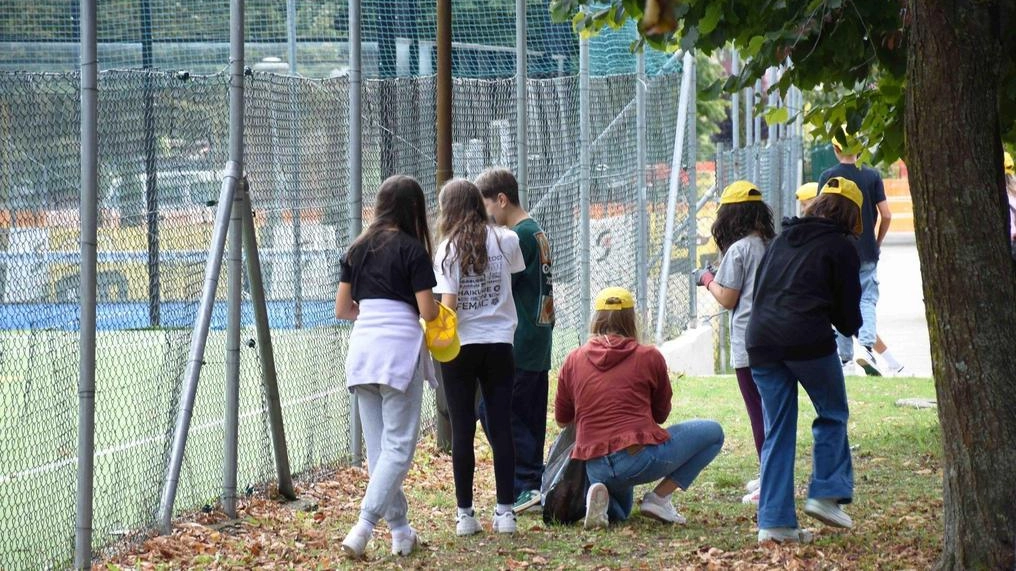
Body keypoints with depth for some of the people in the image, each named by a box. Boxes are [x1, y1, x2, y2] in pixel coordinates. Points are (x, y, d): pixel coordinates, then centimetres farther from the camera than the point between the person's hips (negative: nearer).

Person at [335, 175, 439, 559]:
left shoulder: (357, 250, 11)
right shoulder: (413, 250, -4)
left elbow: (342, 309, 12)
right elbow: (427, 311, -7)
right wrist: (437, 310, 15)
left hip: (362, 345, 6)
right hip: (400, 346, -6)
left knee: (377, 446, 12)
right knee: (399, 445, -2)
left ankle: (401, 531, 15)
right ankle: (363, 527, -17)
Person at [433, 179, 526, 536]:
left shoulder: (448, 248, -7)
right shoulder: (505, 240, 0)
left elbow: (448, 305, -13)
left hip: (460, 347, -2)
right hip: (499, 344, 2)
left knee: (462, 431, 4)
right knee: (501, 428, 6)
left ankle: (465, 513, 5)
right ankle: (505, 511, 4)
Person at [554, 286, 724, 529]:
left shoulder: (573, 361, 8)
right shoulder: (649, 357, 1)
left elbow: (562, 419, 18)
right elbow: (661, 414, 13)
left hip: (595, 469, 4)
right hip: (640, 457, -4)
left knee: (619, 511, 37)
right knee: (712, 433, 14)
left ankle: (601, 496, -1)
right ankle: (659, 498, 3)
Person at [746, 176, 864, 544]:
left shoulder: (782, 240, 20)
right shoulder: (841, 247, 4)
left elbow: (758, 289, 20)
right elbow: (848, 311, 6)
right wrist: (850, 328, 26)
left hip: (761, 340, 5)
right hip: (809, 341, -5)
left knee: (777, 431, 9)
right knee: (833, 416, 16)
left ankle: (774, 521, 5)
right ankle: (826, 494, 6)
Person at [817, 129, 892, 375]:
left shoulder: (828, 176, -5)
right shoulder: (872, 175, 0)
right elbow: (886, 215, -3)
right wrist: (877, 242, 13)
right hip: (867, 253, 1)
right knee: (867, 299, 6)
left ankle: (845, 358, 9)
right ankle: (867, 344, -19)